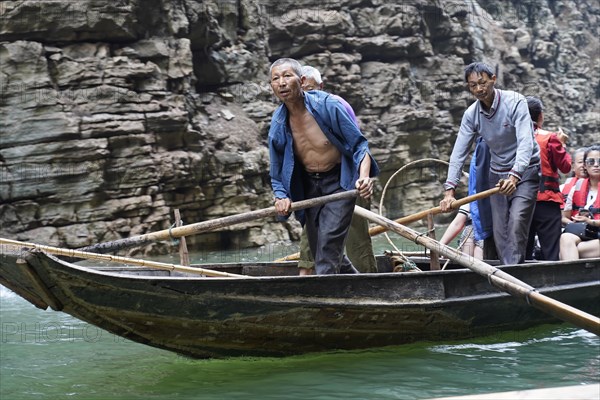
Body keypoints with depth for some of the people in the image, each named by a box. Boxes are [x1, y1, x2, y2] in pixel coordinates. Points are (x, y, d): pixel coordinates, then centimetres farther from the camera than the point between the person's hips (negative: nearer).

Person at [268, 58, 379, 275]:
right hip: (308, 186, 5)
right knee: (320, 252, 12)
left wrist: (365, 177, -30)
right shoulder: (278, 124, -5)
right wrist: (281, 197, -13)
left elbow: (359, 145, -13)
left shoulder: (329, 106, -19)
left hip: (339, 182, -5)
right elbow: (277, 171, 6)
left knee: (329, 243, -21)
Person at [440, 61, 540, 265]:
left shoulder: (514, 101, -19)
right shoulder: (471, 114, -5)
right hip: (498, 174, 5)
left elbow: (525, 142, -30)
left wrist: (514, 176, -44)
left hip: (525, 171, -5)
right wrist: (450, 191, -19)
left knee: (516, 222, -21)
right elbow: (459, 153, -8)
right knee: (500, 231, 1)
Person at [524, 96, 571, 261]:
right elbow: (565, 167, -4)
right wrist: (562, 144, 11)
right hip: (547, 201, -4)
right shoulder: (550, 138, -8)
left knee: (523, 251, 9)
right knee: (550, 252, -2)